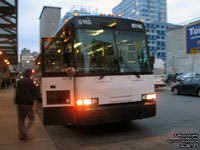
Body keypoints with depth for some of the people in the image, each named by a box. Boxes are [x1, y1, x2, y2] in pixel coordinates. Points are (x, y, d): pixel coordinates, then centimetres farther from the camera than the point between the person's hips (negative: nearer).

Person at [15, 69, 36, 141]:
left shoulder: (19, 81, 7)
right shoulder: (30, 81, -9)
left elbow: (17, 92, 10)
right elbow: (33, 93, -7)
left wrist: (17, 102, 15)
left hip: (20, 103, 6)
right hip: (28, 103, -5)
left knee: (21, 119, 13)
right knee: (31, 118, 7)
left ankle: (22, 135, 18)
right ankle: (25, 132, -8)